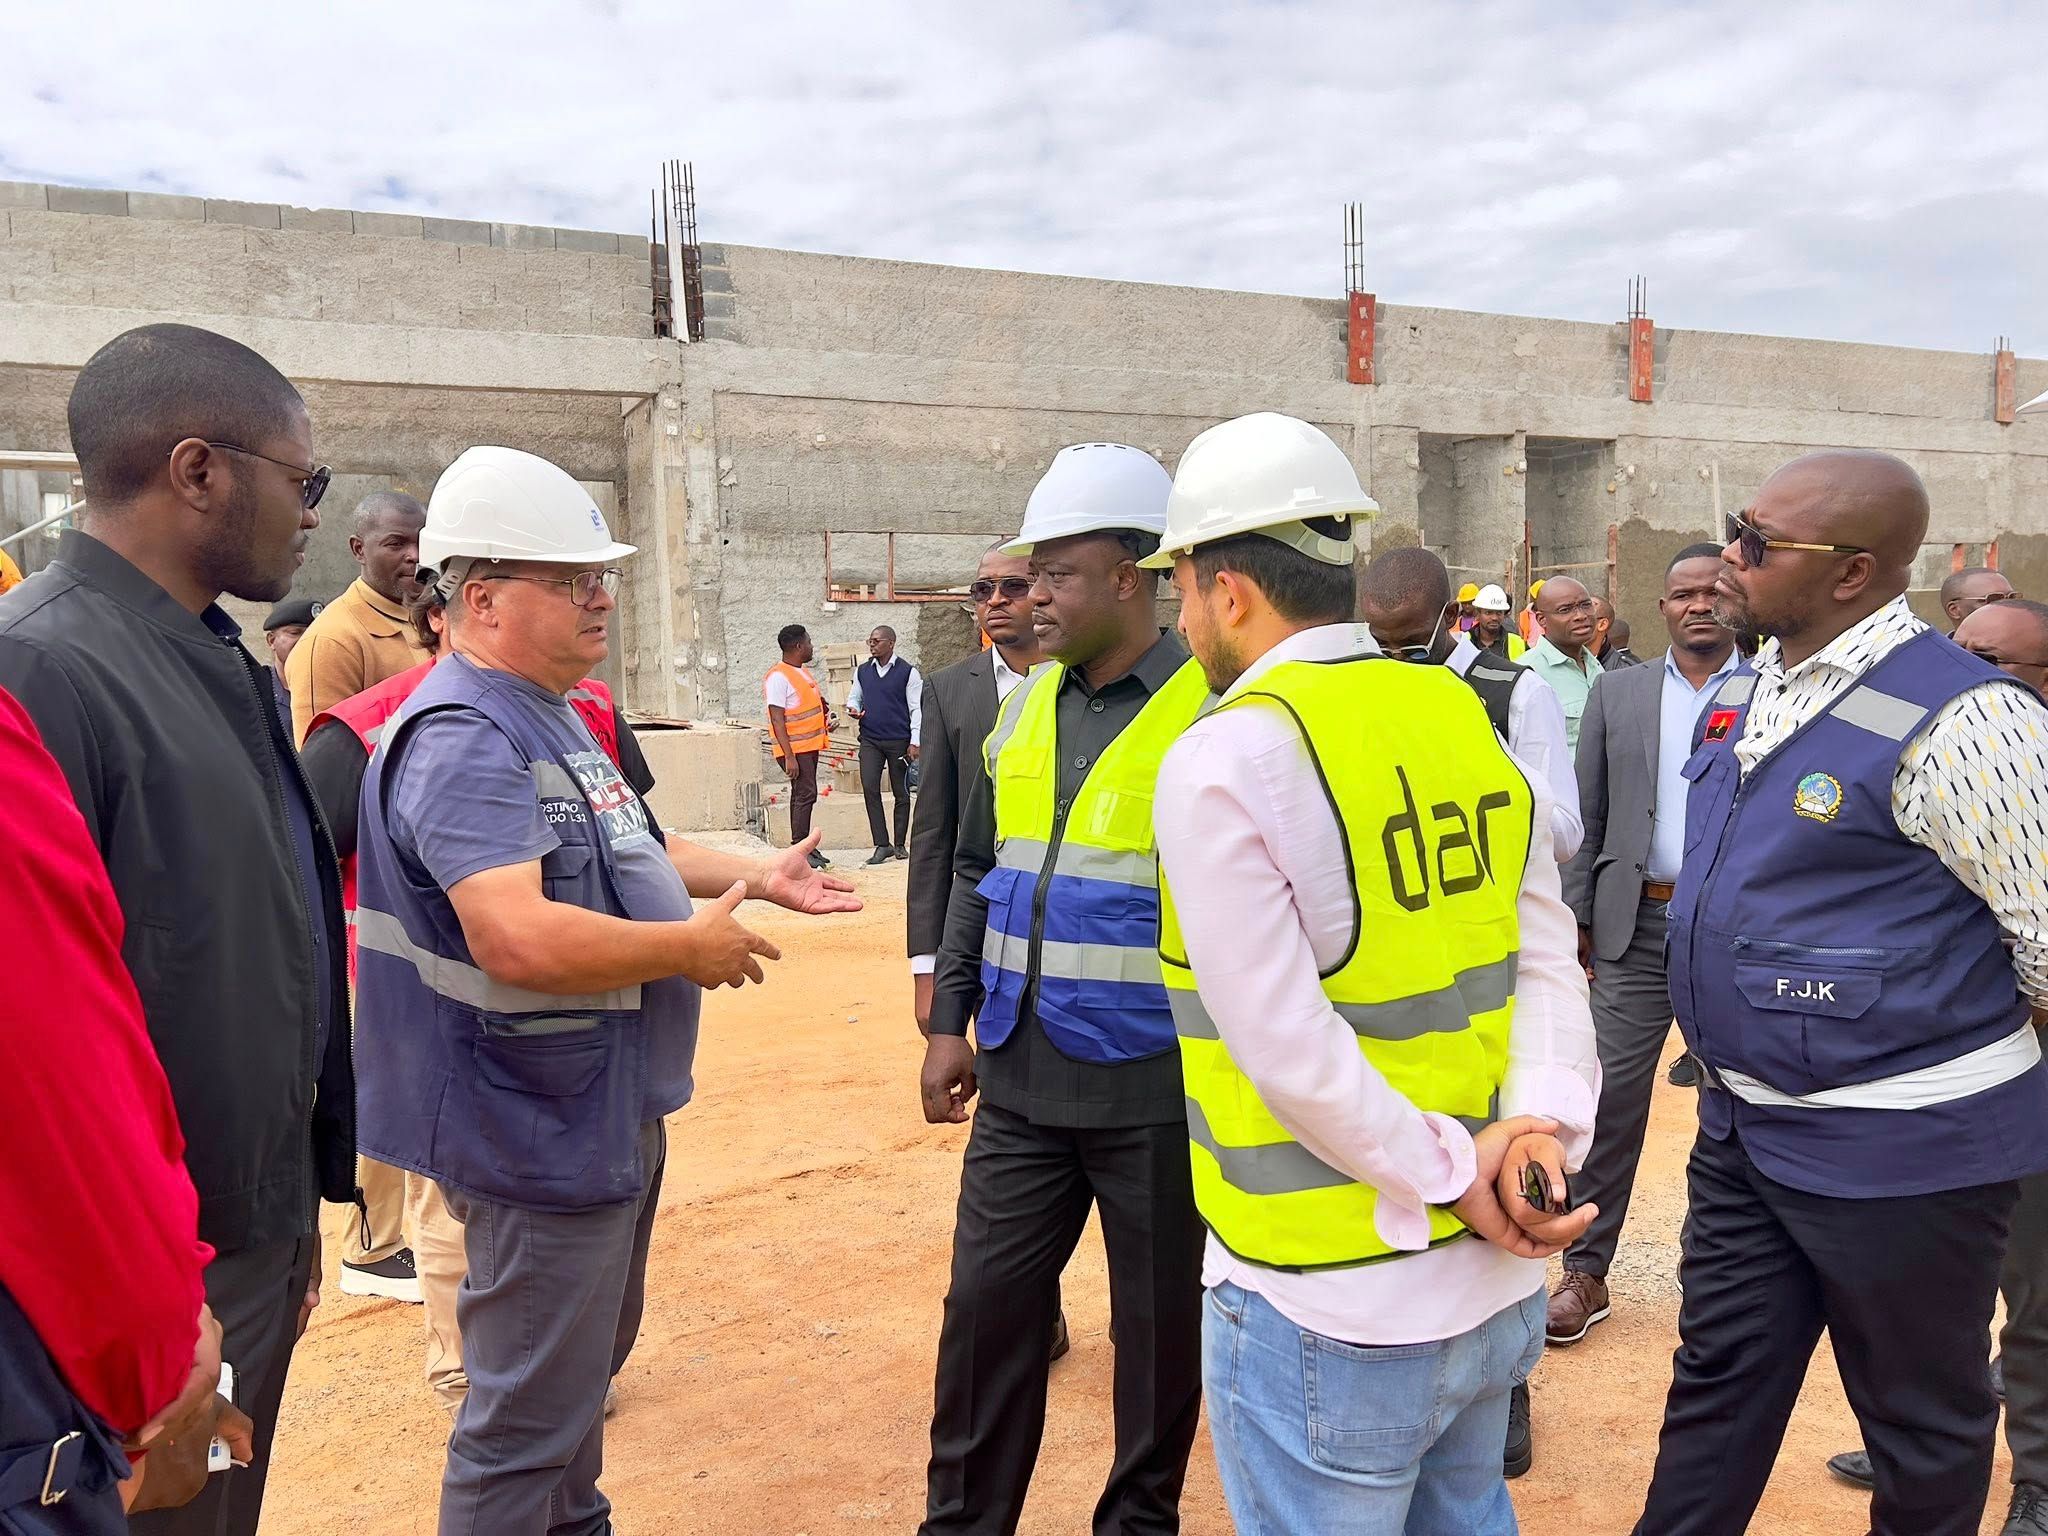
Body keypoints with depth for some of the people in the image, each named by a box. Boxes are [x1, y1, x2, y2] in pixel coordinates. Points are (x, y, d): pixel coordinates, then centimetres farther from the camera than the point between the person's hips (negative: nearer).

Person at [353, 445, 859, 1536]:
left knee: (589, 1361, 28)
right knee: (528, 1422, 4)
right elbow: (521, 941, -36)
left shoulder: (551, 716, 11)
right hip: (540, 1132, -11)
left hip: (611, 1111, 11)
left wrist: (757, 875, 17)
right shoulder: (463, 737, -24)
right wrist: (692, 947, -23)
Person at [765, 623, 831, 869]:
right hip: (795, 748, -9)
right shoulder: (778, 677, -15)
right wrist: (789, 756, -23)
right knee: (806, 794, -12)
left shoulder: (804, 671, 14)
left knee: (802, 795, 12)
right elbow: (777, 719, -19)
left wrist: (826, 716, 8)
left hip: (810, 745, 9)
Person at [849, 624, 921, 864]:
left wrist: (914, 742, -8)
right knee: (869, 788, -10)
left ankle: (900, 845, 16)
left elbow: (916, 709, -2)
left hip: (899, 741, -3)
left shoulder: (907, 672, -2)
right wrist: (852, 708, -3)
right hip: (870, 740, 3)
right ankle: (882, 845, -4)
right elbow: (854, 697, 22)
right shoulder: (862, 671, 9)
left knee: (901, 792, 4)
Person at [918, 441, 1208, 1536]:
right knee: (986, 1305, 13)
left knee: (1159, 1328, 13)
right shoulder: (1025, 705, 8)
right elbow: (976, 871, 15)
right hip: (1021, 1077, 6)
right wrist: (948, 1021, 11)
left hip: (1156, 1089, -5)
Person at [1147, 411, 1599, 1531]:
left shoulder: (1222, 760, -17)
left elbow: (1286, 1047, -21)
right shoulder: (1464, 721, 3)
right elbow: (1548, 960, 0)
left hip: (1326, 1313, -6)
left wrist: (1458, 1177, -11)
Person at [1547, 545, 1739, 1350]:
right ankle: (1586, 1272, 12)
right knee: (1611, 1095, 1)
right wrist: (1576, 917, 3)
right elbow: (1587, 815, 7)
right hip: (1636, 922, 1)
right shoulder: (1616, 692, 7)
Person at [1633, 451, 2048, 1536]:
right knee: (1717, 1378, 18)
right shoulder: (1744, 697, 6)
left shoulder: (1955, 718, -20)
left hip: (1897, 1149, -7)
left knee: (1920, 1419, 14)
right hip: (1745, 1124, 8)